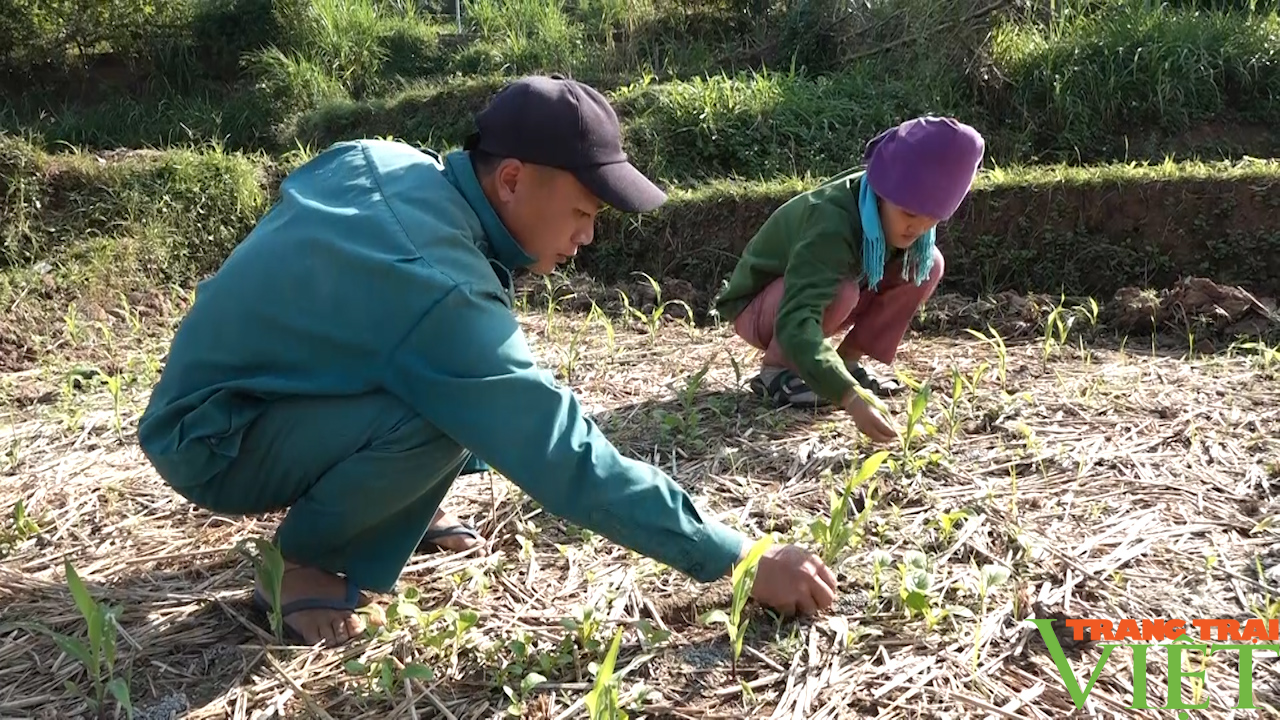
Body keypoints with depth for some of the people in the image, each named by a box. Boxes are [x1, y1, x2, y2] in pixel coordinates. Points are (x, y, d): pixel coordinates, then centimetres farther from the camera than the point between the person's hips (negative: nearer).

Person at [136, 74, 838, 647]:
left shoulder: (386, 160, -8)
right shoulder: (438, 288, -33)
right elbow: (567, 460, -32)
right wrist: (742, 560, -26)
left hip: (235, 372, 9)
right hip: (210, 441, -8)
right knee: (441, 420, -31)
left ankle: (392, 504, 17)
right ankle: (300, 562, -6)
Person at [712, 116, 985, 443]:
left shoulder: (893, 207, -16)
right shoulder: (831, 224, -39)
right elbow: (795, 323, -51)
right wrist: (851, 398, -61)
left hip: (812, 291, 7)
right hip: (758, 309, -7)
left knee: (928, 264, -12)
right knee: (839, 289, -39)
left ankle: (847, 360, -2)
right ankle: (776, 368, -14)